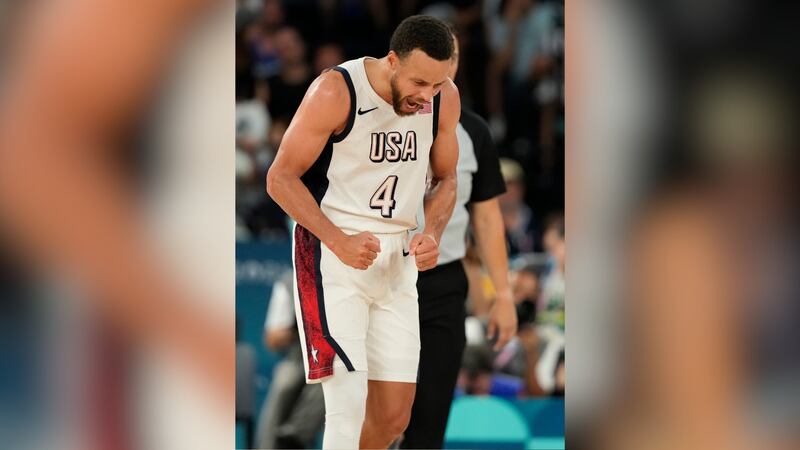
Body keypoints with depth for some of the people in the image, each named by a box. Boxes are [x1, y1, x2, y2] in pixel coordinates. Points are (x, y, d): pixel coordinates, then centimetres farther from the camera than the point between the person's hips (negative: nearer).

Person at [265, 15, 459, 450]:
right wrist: (340, 242, -23)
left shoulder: (444, 98, -3)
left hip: (397, 260, 6)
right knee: (348, 398, -18)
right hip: (331, 255, -6)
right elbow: (280, 178, -13)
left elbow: (445, 179, 13)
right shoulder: (335, 92, -19)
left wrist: (432, 234, -8)